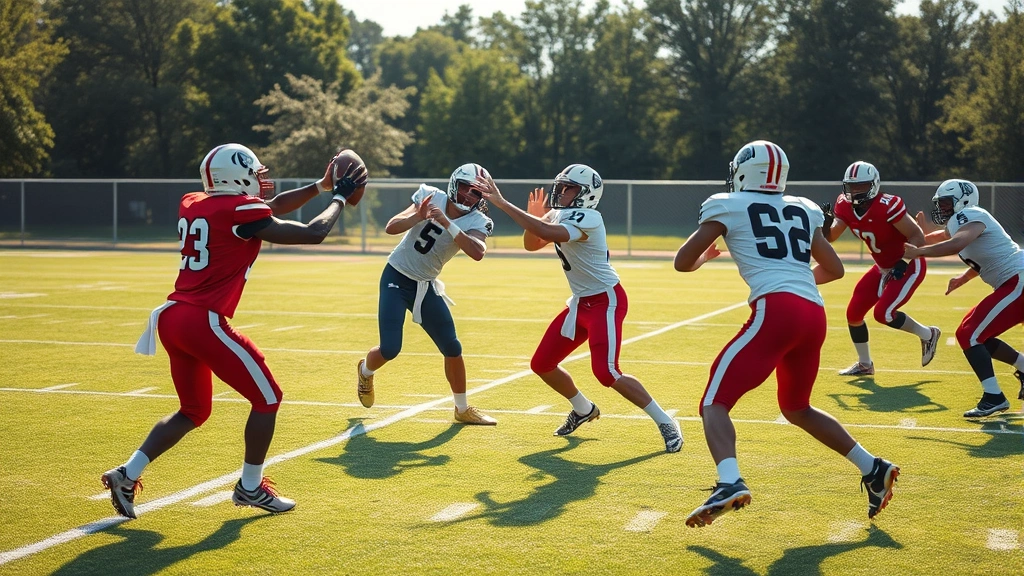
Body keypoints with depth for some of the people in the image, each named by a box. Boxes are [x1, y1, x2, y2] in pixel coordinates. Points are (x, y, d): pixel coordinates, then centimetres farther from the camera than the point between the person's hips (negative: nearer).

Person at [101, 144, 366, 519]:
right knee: (267, 397, 9)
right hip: (203, 322, -8)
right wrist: (340, 196, 14)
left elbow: (268, 209, 25)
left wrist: (321, 186, 26)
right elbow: (313, 234, -3)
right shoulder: (242, 211, -9)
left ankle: (127, 475, 13)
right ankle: (251, 487, 18)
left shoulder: (191, 204, 15)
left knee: (194, 410, 23)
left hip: (172, 318, 8)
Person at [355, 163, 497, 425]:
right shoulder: (430, 197, -13)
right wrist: (418, 216, -36)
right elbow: (391, 227, -19)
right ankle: (365, 370, 25)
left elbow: (478, 253, -34)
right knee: (390, 349, -11)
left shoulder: (476, 222, -12)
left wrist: (447, 223, -40)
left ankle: (463, 409, 20)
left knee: (452, 348, 0)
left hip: (426, 286, 3)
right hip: (396, 278, -3)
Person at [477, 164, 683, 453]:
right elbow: (531, 244, 16)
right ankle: (584, 410, 36)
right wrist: (535, 216, -4)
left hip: (606, 301, -9)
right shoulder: (559, 216, 6)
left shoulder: (587, 219, -23)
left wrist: (502, 203, -38)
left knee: (606, 372, -21)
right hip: (581, 302, 9)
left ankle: (665, 423, -8)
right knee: (542, 364, 11)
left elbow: (547, 233, -39)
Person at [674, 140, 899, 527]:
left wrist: (704, 256, 31)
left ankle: (730, 483, -31)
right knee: (797, 408, 27)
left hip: (776, 310, -6)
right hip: (815, 314, 6)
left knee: (715, 402, -5)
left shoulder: (729, 207, 9)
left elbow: (683, 262, 9)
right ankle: (872, 468, 20)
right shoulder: (802, 210, 24)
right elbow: (834, 269, 30)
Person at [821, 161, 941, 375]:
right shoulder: (846, 207, -8)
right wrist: (825, 221, -22)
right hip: (883, 267, 8)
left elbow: (917, 236, -23)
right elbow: (829, 237, -3)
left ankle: (927, 335, 8)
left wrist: (903, 263, -30)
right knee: (854, 313, 5)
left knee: (883, 313, -19)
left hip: (908, 266, -8)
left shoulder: (886, 207, -29)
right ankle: (864, 364, 25)